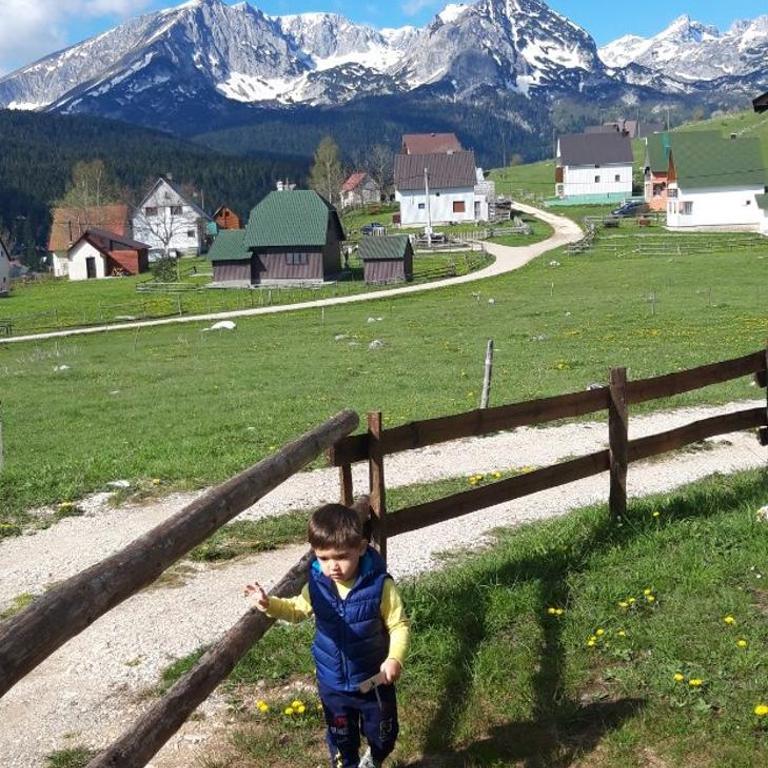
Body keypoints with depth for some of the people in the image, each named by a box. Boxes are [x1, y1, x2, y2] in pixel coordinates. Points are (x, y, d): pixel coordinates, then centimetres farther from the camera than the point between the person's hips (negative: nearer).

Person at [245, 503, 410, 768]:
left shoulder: (379, 584, -24)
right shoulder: (317, 584, -14)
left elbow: (399, 625, -15)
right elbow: (298, 609, 6)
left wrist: (395, 658, -30)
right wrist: (269, 604, -11)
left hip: (374, 680, -2)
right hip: (332, 683, 2)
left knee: (383, 736, 22)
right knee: (341, 738, 21)